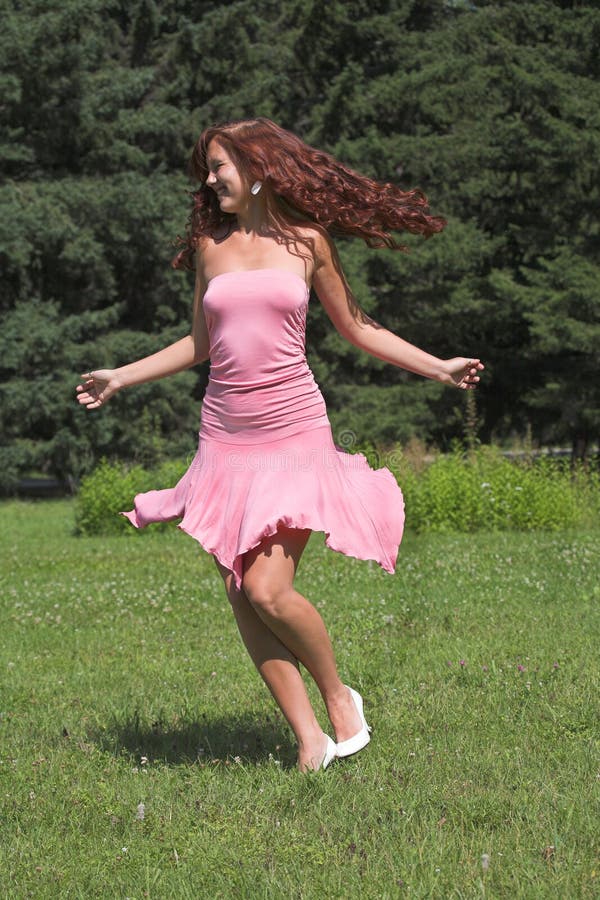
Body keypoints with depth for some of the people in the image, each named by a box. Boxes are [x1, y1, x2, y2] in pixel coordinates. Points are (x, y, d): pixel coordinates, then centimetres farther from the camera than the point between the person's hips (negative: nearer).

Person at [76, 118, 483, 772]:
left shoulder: (306, 241, 2)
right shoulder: (209, 245, 9)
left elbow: (357, 329, 12)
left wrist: (439, 367, 7)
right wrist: (119, 377, 21)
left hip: (294, 431, -3)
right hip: (226, 437, 4)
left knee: (268, 590, -16)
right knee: (240, 595, -3)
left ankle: (338, 694, 9)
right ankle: (308, 736, 4)